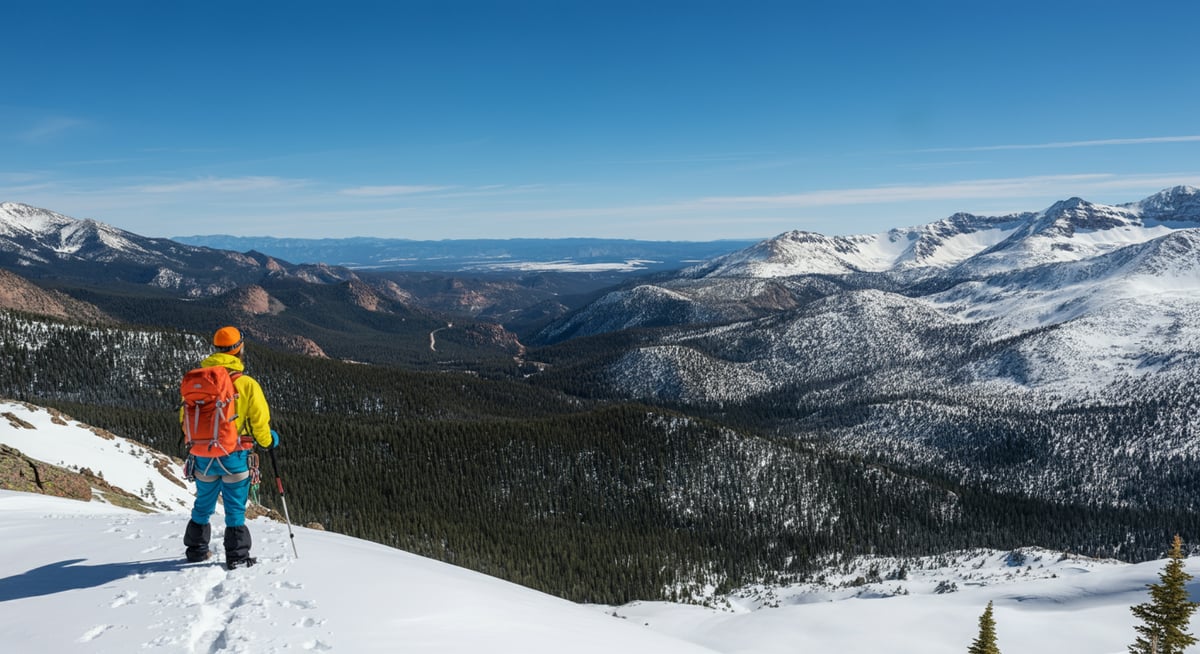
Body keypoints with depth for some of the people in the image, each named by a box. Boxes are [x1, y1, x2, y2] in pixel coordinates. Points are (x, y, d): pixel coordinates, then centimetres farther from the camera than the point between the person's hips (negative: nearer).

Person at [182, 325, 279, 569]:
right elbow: (260, 421, -8)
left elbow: (185, 416, 9)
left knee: (203, 504, 21)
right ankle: (236, 555, 9)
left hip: (202, 456, 4)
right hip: (234, 457, -4)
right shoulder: (247, 384, -13)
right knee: (235, 507, 6)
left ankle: (196, 549, 32)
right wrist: (268, 440, 12)